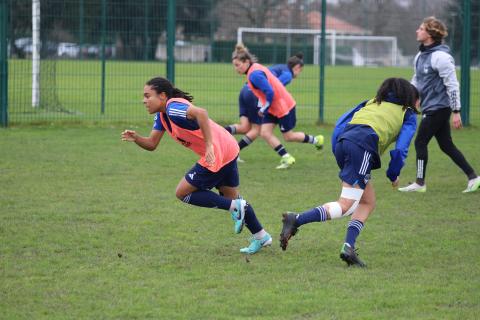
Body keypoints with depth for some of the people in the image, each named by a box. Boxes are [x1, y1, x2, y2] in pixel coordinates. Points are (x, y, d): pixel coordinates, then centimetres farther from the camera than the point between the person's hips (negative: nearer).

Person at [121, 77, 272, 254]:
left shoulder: (173, 107, -19)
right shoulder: (162, 116, 12)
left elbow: (200, 113, -37)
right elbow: (152, 144, 12)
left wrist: (209, 145, -37)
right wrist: (136, 138, -8)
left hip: (216, 155, -10)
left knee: (182, 193, 0)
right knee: (231, 196, 23)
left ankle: (235, 207, -2)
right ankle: (261, 236, 32)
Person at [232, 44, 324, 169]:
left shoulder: (254, 75, -28)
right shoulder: (255, 68, 1)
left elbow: (270, 92, -32)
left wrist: (264, 109, -17)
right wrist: (261, 106, 12)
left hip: (283, 106, -9)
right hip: (272, 108, 9)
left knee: (288, 136, 7)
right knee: (265, 133, 0)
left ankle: (316, 140, 28)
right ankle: (286, 158, 5)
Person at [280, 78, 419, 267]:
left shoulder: (372, 103, 34)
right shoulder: (408, 115, 19)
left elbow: (341, 123, 23)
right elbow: (401, 149, 6)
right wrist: (393, 175, 21)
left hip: (343, 141, 7)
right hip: (363, 147, -7)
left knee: (368, 202, 18)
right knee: (345, 206, -8)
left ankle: (348, 247, 4)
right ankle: (296, 221, -23)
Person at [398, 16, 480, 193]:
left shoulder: (440, 57, -17)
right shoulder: (421, 56, 10)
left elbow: (452, 85, -17)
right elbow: (416, 81, 21)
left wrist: (456, 112, -18)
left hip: (438, 108, -9)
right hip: (429, 107, 9)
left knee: (420, 142, -4)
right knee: (446, 145, 10)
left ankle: (420, 183, 6)